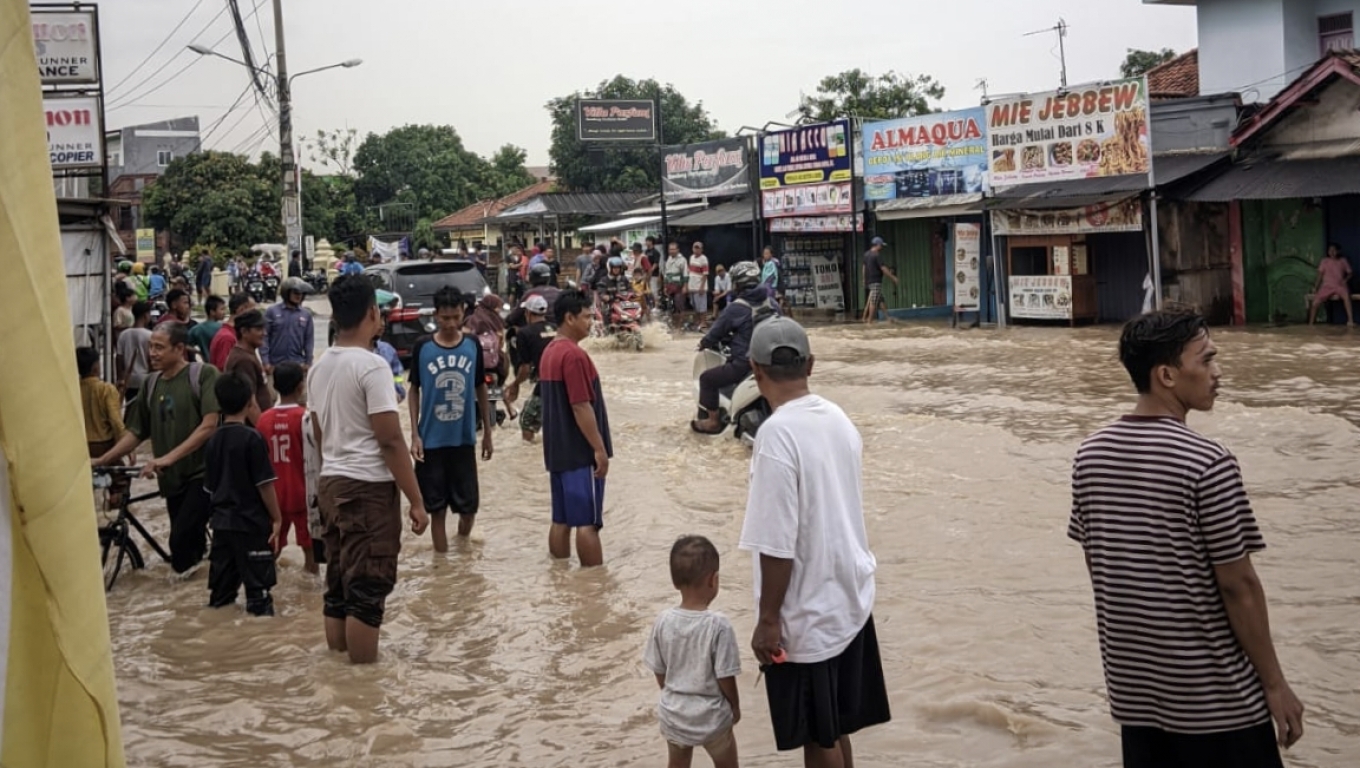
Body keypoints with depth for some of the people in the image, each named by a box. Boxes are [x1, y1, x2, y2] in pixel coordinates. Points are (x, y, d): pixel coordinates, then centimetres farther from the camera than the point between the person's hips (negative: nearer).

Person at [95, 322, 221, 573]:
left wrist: (169, 457, -24)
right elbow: (136, 432, 16)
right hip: (172, 478, 6)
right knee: (191, 544, 10)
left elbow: (209, 425, -17)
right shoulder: (151, 383, 11)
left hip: (202, 472, -6)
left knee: (181, 540, -19)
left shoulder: (203, 374, -7)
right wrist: (102, 461, 5)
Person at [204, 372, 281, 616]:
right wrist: (276, 518, -6)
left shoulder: (214, 440, 7)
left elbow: (210, 486, 13)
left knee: (221, 590, 12)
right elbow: (265, 484, -14)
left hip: (222, 521, 7)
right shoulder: (252, 438, -13)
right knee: (258, 587, -2)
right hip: (252, 522, -7)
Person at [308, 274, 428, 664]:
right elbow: (390, 440, -17)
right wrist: (416, 500, -13)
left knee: (338, 585, 13)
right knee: (366, 590, -3)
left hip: (330, 483, 8)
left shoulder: (319, 367, 10)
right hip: (368, 487, -8)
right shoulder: (371, 366, -15)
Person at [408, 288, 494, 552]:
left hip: (464, 439, 1)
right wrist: (415, 434, -5)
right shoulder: (422, 347, -5)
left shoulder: (473, 345, 0)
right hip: (432, 440, -1)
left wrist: (487, 433, 11)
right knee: (436, 508, 5)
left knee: (468, 505, 6)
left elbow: (480, 389, 9)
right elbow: (414, 391, 1)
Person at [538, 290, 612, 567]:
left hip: (558, 451, 9)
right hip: (581, 452, -9)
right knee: (588, 522, -5)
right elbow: (581, 407, -21)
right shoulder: (574, 355, -17)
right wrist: (599, 448, -17)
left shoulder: (549, 353, 12)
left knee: (562, 520, 11)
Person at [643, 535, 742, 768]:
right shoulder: (718, 625, -22)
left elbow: (659, 673, 0)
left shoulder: (663, 621, -10)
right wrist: (735, 706, 4)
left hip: (673, 713, 3)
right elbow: (725, 677, -15)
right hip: (711, 715, -3)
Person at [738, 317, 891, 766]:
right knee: (835, 727, 21)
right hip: (849, 595, 8)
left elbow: (778, 545, -22)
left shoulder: (777, 434, -22)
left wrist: (767, 619, -13)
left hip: (807, 612, -8)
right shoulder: (838, 419, 2)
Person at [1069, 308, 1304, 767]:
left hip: (1133, 685, 6)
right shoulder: (1207, 464, -18)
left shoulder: (1090, 455, 0)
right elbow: (1237, 585, -15)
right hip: (1213, 695, -6)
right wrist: (1275, 683, -6)